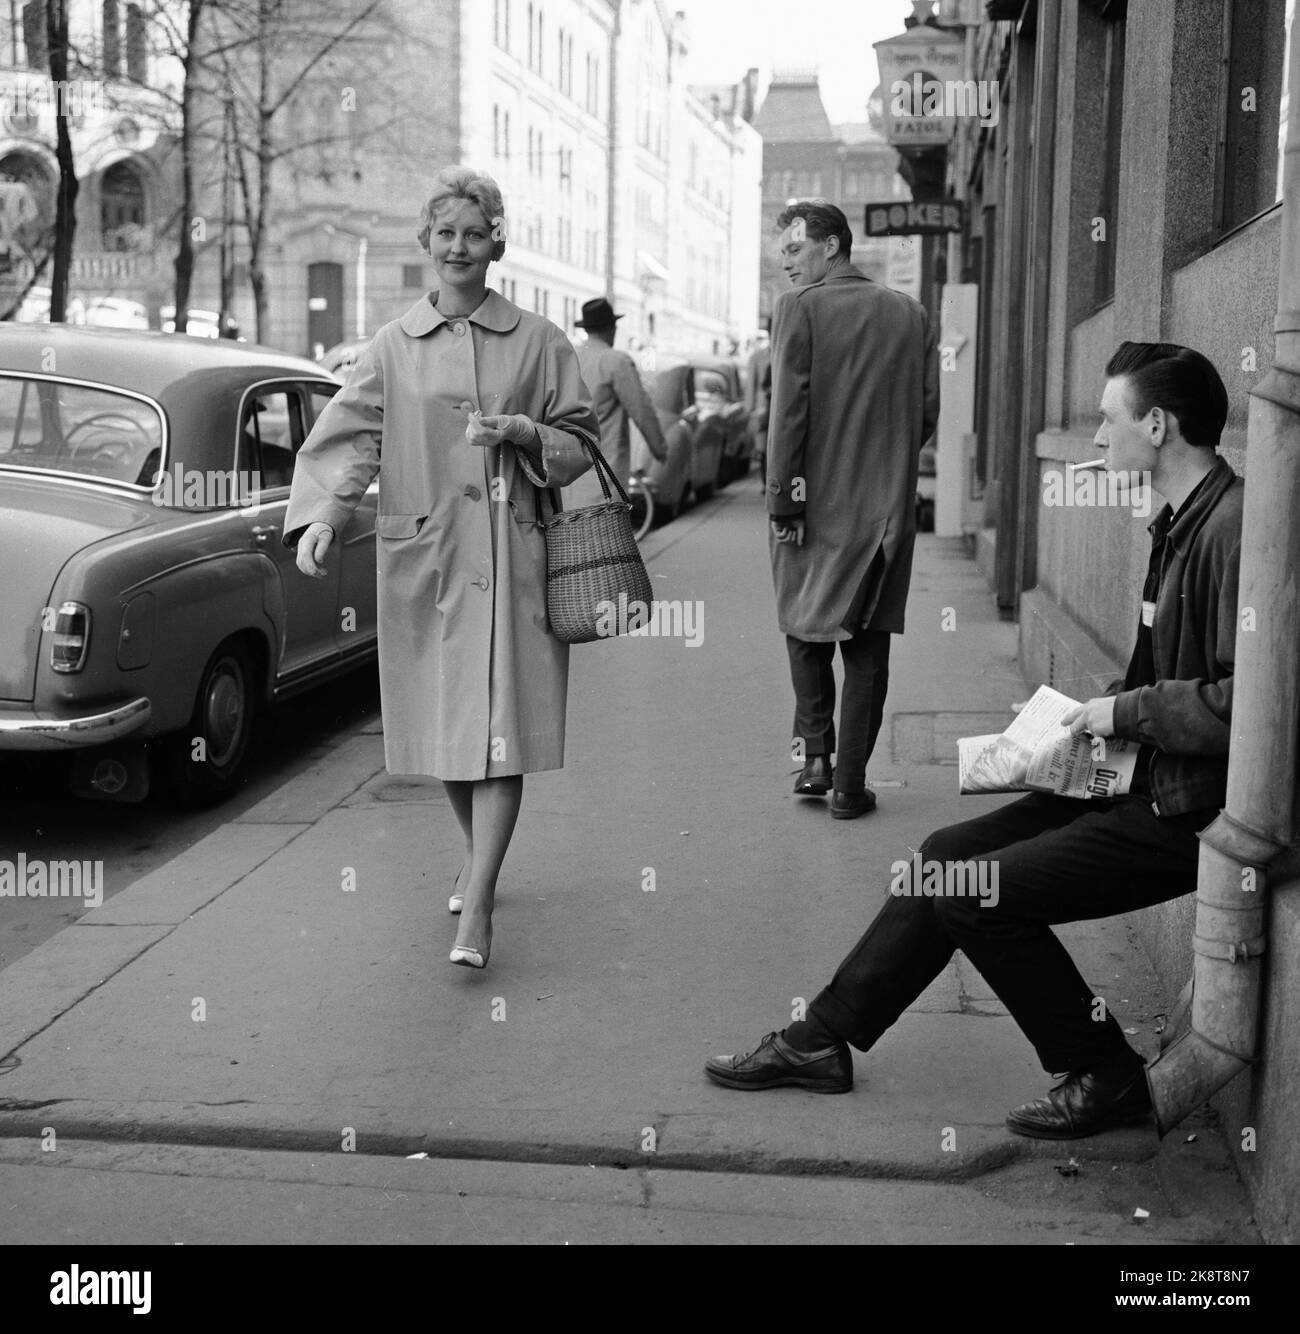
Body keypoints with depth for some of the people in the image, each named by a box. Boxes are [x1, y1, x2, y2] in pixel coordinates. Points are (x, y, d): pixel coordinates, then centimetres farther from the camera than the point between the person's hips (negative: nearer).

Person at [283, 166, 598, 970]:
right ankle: (480, 860, 34)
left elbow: (580, 444, 7)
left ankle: (477, 906, -9)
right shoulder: (394, 348, 6)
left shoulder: (538, 342, 4)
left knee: (499, 727, -9)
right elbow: (347, 440, -2)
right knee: (443, 724, 10)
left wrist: (522, 433, -13)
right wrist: (322, 514, -19)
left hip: (510, 556, -2)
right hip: (423, 558, 2)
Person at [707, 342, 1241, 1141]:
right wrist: (1094, 716, 5)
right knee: (948, 856, 7)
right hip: (1147, 788, 10)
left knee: (975, 890, -13)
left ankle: (1107, 1078, 4)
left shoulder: (1234, 527, -21)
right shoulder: (1183, 522, 12)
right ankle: (822, 1041, 17)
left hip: (1188, 816, -10)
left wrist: (1130, 711, -18)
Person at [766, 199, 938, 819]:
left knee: (807, 628, 17)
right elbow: (929, 410, 6)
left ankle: (815, 755, 11)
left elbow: (788, 412, -12)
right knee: (867, 646, 7)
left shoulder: (799, 308, -7)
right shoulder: (909, 313, 6)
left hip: (814, 504, -3)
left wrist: (783, 500, -10)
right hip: (886, 506, 3)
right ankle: (850, 784, 9)